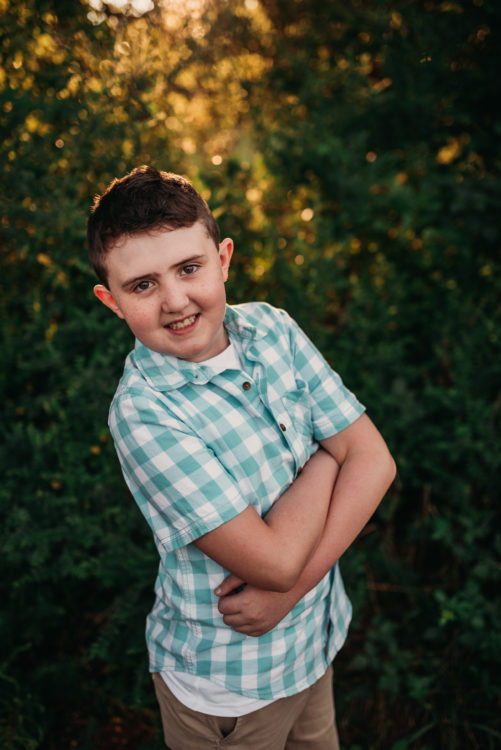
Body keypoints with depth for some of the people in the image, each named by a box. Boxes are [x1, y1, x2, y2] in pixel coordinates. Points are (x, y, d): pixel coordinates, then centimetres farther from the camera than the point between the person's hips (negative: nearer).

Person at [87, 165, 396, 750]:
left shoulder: (271, 327, -11)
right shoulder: (143, 414, -28)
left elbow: (373, 459, -12)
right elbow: (274, 559, -30)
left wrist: (294, 583, -21)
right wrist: (325, 456, -16)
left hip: (316, 632, 5)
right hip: (227, 683, -5)